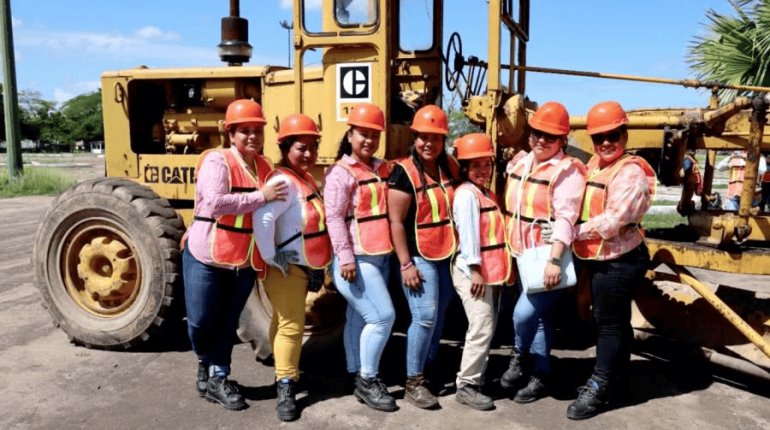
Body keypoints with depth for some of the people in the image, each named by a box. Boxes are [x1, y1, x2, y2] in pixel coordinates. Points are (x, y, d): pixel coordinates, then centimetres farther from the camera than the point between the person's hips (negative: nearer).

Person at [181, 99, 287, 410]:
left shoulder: (264, 166, 7)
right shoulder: (217, 161, -14)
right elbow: (215, 202, -31)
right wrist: (260, 197, -27)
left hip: (245, 262, 5)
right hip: (206, 258, -5)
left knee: (227, 325, 13)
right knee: (200, 322, 5)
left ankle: (217, 379, 28)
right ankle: (207, 363, 35)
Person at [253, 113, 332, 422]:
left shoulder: (307, 180, 9)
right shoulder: (284, 182, -23)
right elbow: (262, 218, -37)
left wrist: (316, 267, 15)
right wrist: (270, 257, -27)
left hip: (303, 266, 9)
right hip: (285, 268, -9)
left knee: (285, 322, 21)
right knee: (291, 326, -6)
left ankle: (284, 371, 37)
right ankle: (286, 388, 3)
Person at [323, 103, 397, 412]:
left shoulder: (383, 169, 14)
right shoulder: (340, 172, -8)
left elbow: (393, 211, 19)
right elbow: (334, 217, -15)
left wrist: (396, 252, 13)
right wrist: (345, 256, -22)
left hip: (381, 257, 7)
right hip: (356, 259, -7)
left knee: (359, 318, 14)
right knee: (383, 316, -10)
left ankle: (359, 379, 24)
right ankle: (368, 381, 6)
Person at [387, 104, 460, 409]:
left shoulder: (451, 167, 6)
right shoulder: (403, 172, -12)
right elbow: (395, 221, -14)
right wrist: (406, 264, -17)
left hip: (448, 254, 7)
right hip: (419, 256, -6)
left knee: (439, 316, 14)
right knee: (425, 317, -10)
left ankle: (428, 368, 32)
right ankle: (413, 382, 3)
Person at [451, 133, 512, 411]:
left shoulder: (488, 193, 17)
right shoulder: (466, 194, -10)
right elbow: (468, 233, -18)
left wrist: (496, 269, 15)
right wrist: (475, 269, -22)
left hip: (491, 270, 9)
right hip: (473, 270, -9)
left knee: (489, 327, 14)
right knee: (481, 328, -10)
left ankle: (477, 375, 27)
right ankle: (466, 386, -2)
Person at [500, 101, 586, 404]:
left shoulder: (567, 171, -13)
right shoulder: (520, 164, 9)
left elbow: (565, 218, -22)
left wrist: (554, 260, -30)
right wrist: (508, 248, 17)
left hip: (548, 258, -7)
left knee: (524, 313, -13)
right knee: (538, 317, 15)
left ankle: (519, 356, 17)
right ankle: (539, 375, 27)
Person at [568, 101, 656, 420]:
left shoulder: (630, 172, -19)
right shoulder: (594, 164, 8)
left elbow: (612, 221, -26)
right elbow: (582, 204, 15)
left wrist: (573, 232, -17)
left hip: (621, 260, -9)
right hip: (599, 258, 9)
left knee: (609, 322, 1)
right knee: (613, 319, 20)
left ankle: (598, 389, 11)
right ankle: (616, 376, 36)